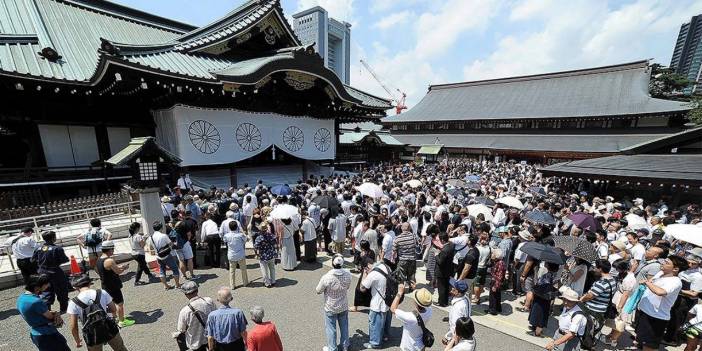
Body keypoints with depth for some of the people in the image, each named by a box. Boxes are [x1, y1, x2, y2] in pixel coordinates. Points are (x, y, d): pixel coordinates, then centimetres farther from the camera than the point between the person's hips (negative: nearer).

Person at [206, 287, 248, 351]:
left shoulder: (212, 315, -21)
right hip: (236, 346, -1)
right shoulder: (238, 313, -24)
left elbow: (210, 337, -11)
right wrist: (245, 343, 6)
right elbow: (243, 332, -14)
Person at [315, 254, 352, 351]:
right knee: (344, 327, 24)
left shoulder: (326, 277, -31)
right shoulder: (348, 275, -19)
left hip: (330, 308, -3)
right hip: (344, 306, 3)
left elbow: (318, 291, -13)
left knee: (331, 329, 19)